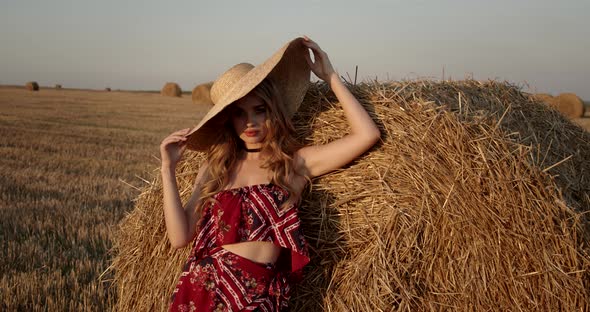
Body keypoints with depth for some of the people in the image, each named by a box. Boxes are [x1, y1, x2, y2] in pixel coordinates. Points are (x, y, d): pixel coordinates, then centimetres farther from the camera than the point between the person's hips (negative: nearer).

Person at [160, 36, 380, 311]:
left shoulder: (296, 164, 1)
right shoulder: (213, 169, 9)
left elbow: (367, 135, -7)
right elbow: (180, 237, 2)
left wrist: (330, 76, 0)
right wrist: (168, 169, -1)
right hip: (199, 288, 2)